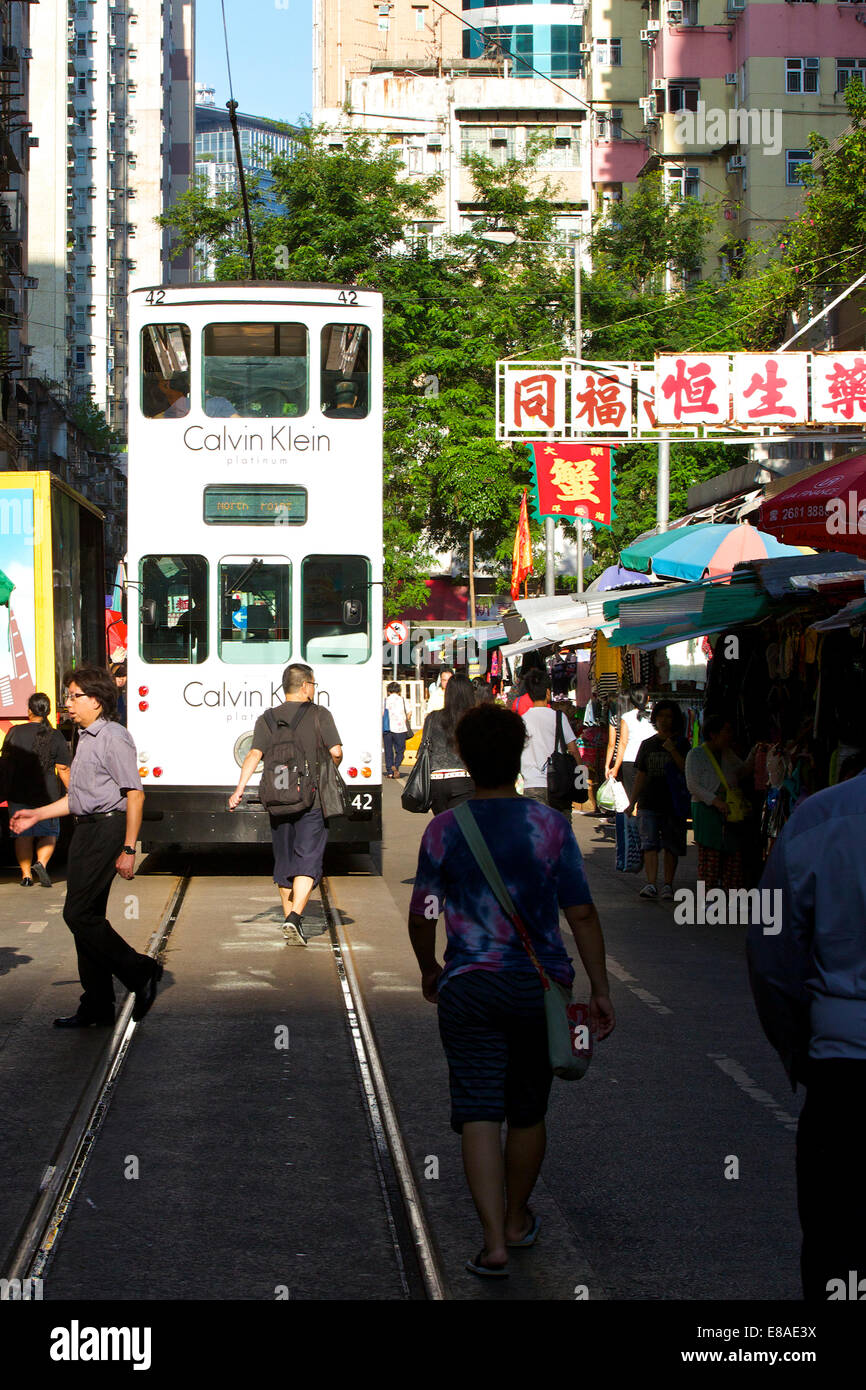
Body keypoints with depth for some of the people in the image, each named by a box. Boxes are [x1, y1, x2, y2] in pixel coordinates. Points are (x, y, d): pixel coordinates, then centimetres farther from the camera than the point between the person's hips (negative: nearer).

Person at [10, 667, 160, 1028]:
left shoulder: (113, 737, -12)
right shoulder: (85, 739, 18)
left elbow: (134, 794, -16)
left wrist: (128, 849, -20)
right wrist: (36, 815, 24)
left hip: (107, 828, -10)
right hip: (85, 830, 10)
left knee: (79, 914, -12)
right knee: (86, 916, 8)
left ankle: (140, 972, 0)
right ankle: (97, 1007, 13)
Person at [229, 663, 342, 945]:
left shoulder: (267, 719, 5)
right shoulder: (319, 715, -2)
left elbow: (255, 754, -9)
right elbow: (336, 751, -10)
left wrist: (239, 789, -16)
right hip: (312, 801, -3)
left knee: (284, 863, 15)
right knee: (307, 862, -5)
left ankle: (289, 919, 23)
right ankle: (294, 918, -23)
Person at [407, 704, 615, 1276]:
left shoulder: (444, 831, -4)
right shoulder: (551, 826, -5)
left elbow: (421, 917, 1)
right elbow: (582, 913, -6)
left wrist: (429, 970, 20)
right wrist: (600, 989, 0)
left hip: (468, 988, -1)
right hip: (540, 986, 1)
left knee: (479, 1115, -2)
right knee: (528, 1112, 17)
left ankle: (494, 1242, -12)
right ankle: (517, 1219, 34)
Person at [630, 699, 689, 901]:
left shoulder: (681, 744, 4)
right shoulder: (647, 744, 13)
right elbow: (640, 775, 16)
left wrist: (673, 752, -18)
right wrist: (632, 802, 13)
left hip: (673, 803, -2)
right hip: (649, 802, 2)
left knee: (671, 846, 3)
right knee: (649, 844, -10)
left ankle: (668, 885, 10)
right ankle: (651, 883, -17)